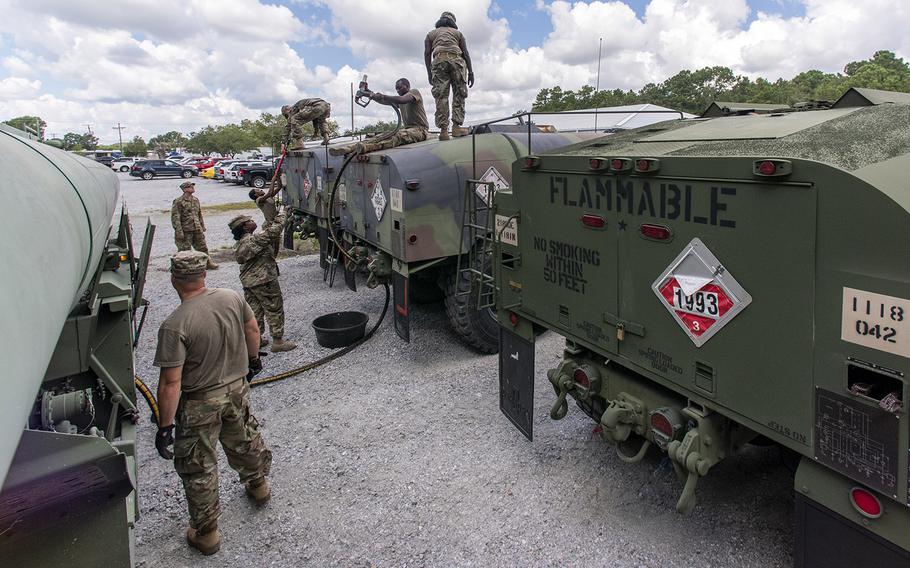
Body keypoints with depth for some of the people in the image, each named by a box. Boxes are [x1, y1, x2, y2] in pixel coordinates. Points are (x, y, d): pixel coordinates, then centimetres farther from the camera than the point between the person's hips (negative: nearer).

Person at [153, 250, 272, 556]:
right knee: (245, 441, 29)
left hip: (200, 403, -5)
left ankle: (206, 533, 25)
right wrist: (254, 358, 25)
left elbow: (171, 383, -24)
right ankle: (258, 485, 53)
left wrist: (165, 426, -15)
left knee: (198, 468, 12)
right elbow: (252, 330, 6)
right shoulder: (231, 298, -10)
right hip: (237, 388, 6)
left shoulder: (174, 326, -26)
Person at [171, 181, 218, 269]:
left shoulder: (195, 200, 10)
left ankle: (208, 263, 26)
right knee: (185, 250, 2)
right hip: (185, 231, -6)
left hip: (197, 229, 6)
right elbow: (175, 218, -15)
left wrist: (202, 227, 19)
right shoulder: (178, 202, -12)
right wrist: (179, 232, -19)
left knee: (203, 247, 13)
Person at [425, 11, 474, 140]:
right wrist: (470, 72, 11)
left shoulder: (431, 34, 27)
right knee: (459, 94, 2)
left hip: (438, 60, 0)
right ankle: (456, 126, -12)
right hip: (456, 59, 0)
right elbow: (465, 53, 15)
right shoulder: (457, 32, 26)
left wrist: (429, 73, 10)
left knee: (441, 96, -5)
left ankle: (443, 130, -16)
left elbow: (427, 53, 12)